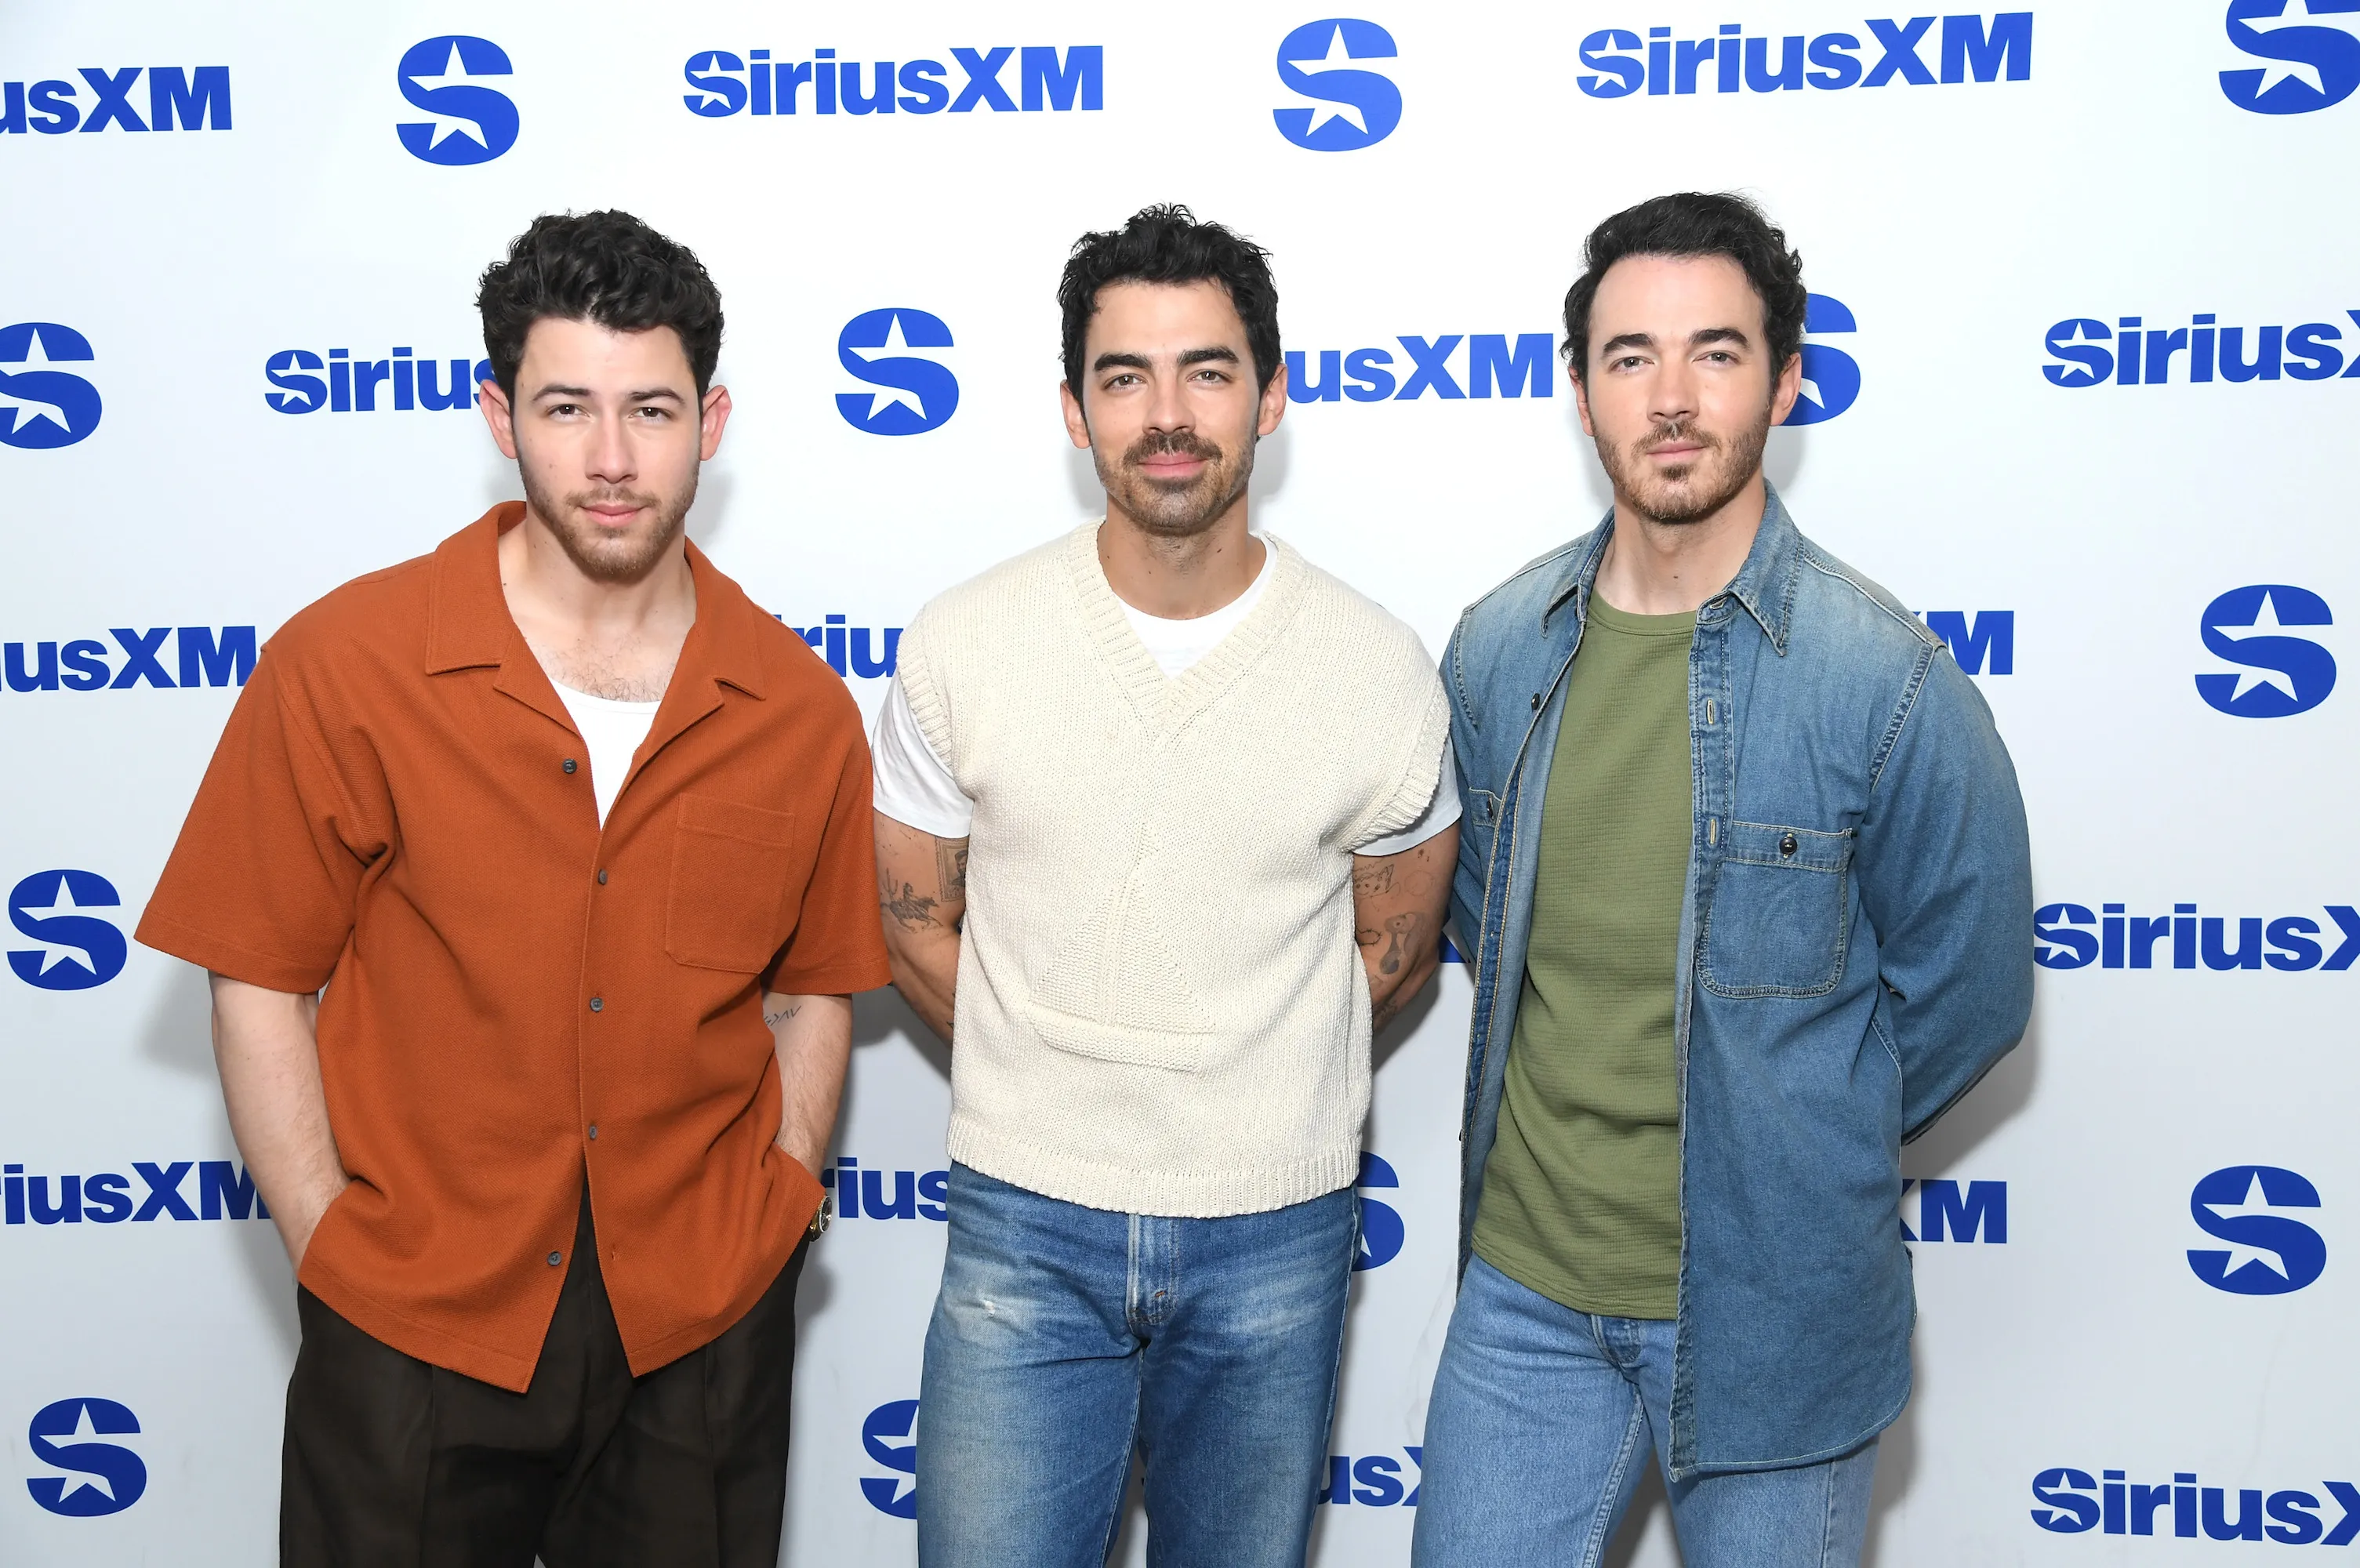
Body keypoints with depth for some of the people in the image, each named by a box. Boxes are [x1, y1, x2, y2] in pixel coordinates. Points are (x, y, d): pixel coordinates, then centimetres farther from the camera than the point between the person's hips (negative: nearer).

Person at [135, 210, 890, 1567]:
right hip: (414, 1319, -1)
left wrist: (773, 1224, 0)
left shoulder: (800, 710, -2)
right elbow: (262, 986, -4)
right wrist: (338, 1250, -8)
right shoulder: (343, 667, -9)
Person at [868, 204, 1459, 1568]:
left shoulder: (1380, 670, -8)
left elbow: (1396, 952, 6)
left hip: (1272, 1239, 1)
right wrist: (1059, 1086, 4)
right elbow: (915, 925, 4)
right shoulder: (964, 648, -7)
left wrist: (1251, 1087, 5)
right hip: (1024, 1228, 0)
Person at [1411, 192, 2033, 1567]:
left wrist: (1798, 1145, 2)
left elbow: (1969, 991, -5)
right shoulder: (1499, 650, 0)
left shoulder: (1885, 677, -14)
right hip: (1525, 1287, 4)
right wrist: (1570, 1126, 10)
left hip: (1772, 1313, -3)